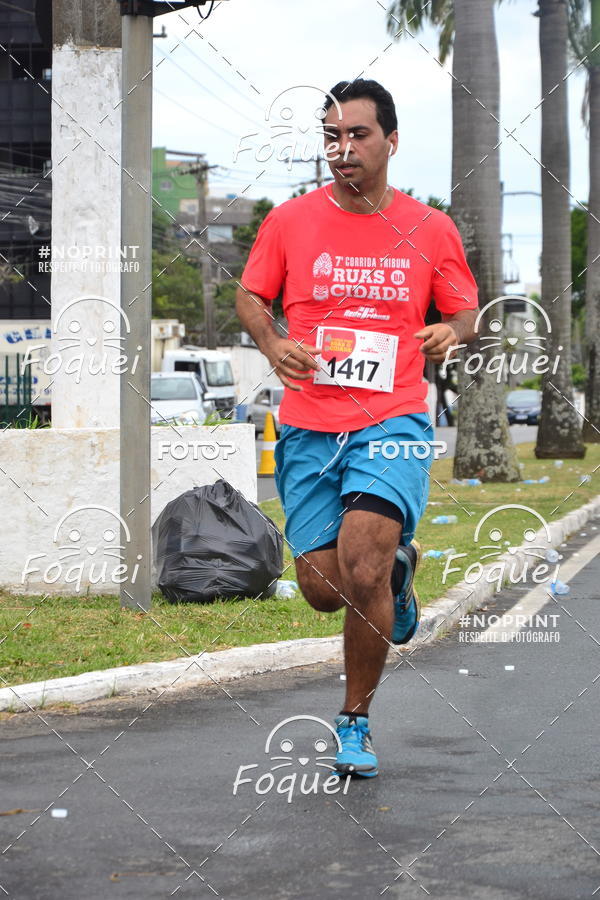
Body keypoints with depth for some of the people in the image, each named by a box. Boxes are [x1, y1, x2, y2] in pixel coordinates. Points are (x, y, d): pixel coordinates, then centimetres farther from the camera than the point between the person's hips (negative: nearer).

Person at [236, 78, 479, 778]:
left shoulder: (431, 230, 3)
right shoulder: (289, 221, 2)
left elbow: (464, 313, 14)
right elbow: (249, 297, 13)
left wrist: (451, 333, -10)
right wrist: (273, 345, -7)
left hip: (393, 422, -2)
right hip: (308, 427, 2)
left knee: (361, 573, -20)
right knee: (324, 589, 0)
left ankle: (355, 719, 3)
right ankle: (396, 566, 37)